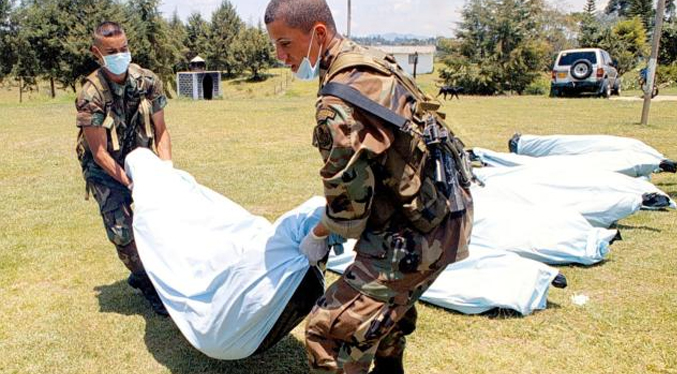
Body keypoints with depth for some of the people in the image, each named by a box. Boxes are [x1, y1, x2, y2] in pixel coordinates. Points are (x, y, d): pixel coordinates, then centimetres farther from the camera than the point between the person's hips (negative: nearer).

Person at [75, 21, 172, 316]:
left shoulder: (147, 82, -13)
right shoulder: (90, 96, -24)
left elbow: (160, 132, -7)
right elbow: (100, 153, -21)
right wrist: (131, 185, -26)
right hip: (105, 169, -4)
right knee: (122, 229, -13)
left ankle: (141, 274, 21)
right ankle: (149, 285, 11)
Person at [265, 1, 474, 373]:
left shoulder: (337, 105, -25)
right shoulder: (371, 62, 5)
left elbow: (349, 203, -18)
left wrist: (319, 235, 1)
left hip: (417, 234, -10)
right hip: (445, 209, 10)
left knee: (331, 332, -8)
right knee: (392, 297, 34)